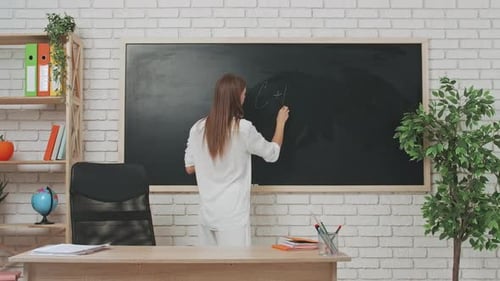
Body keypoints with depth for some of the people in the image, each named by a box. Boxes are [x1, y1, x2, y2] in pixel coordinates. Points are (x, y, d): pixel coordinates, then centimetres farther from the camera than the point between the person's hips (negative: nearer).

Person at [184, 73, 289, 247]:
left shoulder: (198, 128, 1)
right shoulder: (243, 128, -12)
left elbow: (189, 168, 11)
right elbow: (272, 154, 4)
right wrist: (280, 123, 18)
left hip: (207, 213, 5)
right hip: (232, 215, -5)